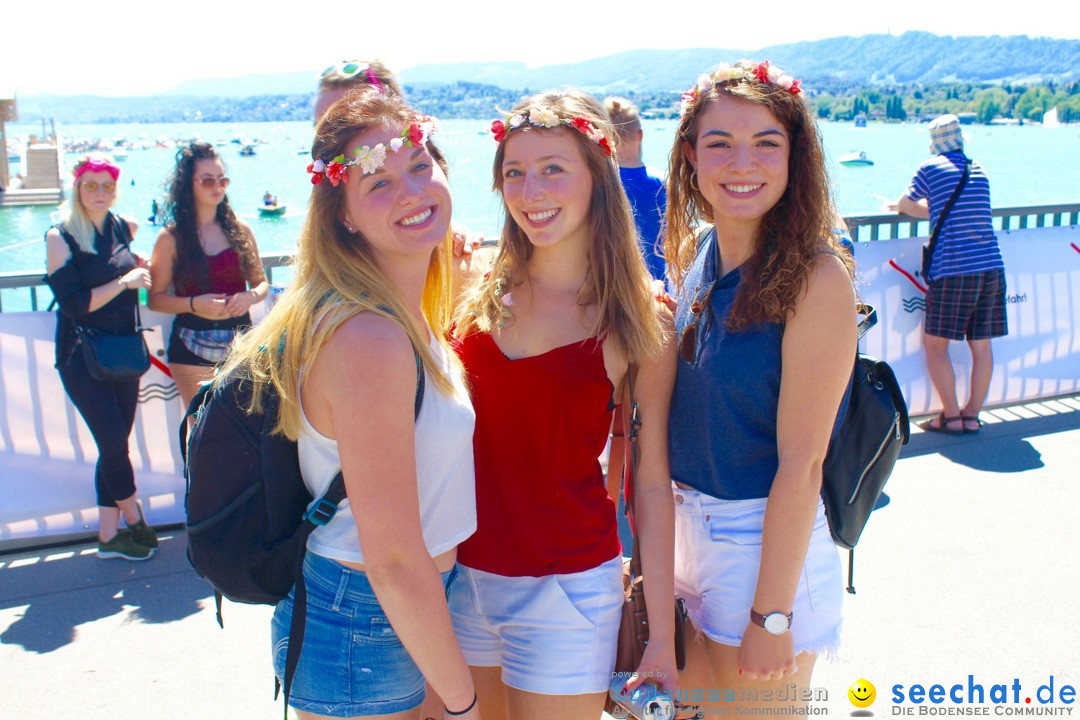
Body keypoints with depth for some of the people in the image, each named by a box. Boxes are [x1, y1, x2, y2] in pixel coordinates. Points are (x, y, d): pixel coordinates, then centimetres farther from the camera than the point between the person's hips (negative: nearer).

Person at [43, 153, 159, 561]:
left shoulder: (122, 228, 5)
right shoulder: (60, 237, -10)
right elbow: (74, 303, -18)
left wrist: (141, 266, 10)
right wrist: (124, 281, -16)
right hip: (82, 355, -5)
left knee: (115, 443, 8)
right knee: (113, 441, -9)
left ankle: (108, 535, 18)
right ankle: (134, 520, 14)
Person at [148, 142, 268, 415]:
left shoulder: (239, 230, 7)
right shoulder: (171, 238, -1)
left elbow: (262, 282, 13)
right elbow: (156, 298, 0)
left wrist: (251, 296, -9)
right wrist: (193, 304, -16)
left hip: (240, 342, 2)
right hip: (192, 351, -2)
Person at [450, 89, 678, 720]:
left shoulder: (642, 318, -7)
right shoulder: (481, 289, 0)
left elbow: (653, 483, -5)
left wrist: (663, 639, -5)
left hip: (567, 588, -3)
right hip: (461, 574, 3)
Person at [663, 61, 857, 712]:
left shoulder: (817, 277, -20)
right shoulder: (694, 251, 1)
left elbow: (800, 467, -19)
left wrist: (771, 614, -17)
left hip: (770, 543, -7)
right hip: (686, 528, 7)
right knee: (693, 702, 22)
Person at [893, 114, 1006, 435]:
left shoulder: (930, 168, 2)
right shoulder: (979, 170, 17)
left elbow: (904, 205, 14)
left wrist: (896, 205, 36)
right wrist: (929, 205, 41)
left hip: (952, 269, -6)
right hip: (992, 267, 6)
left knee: (935, 343, 3)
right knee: (981, 344, 9)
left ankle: (952, 416, 2)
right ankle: (972, 414, 15)